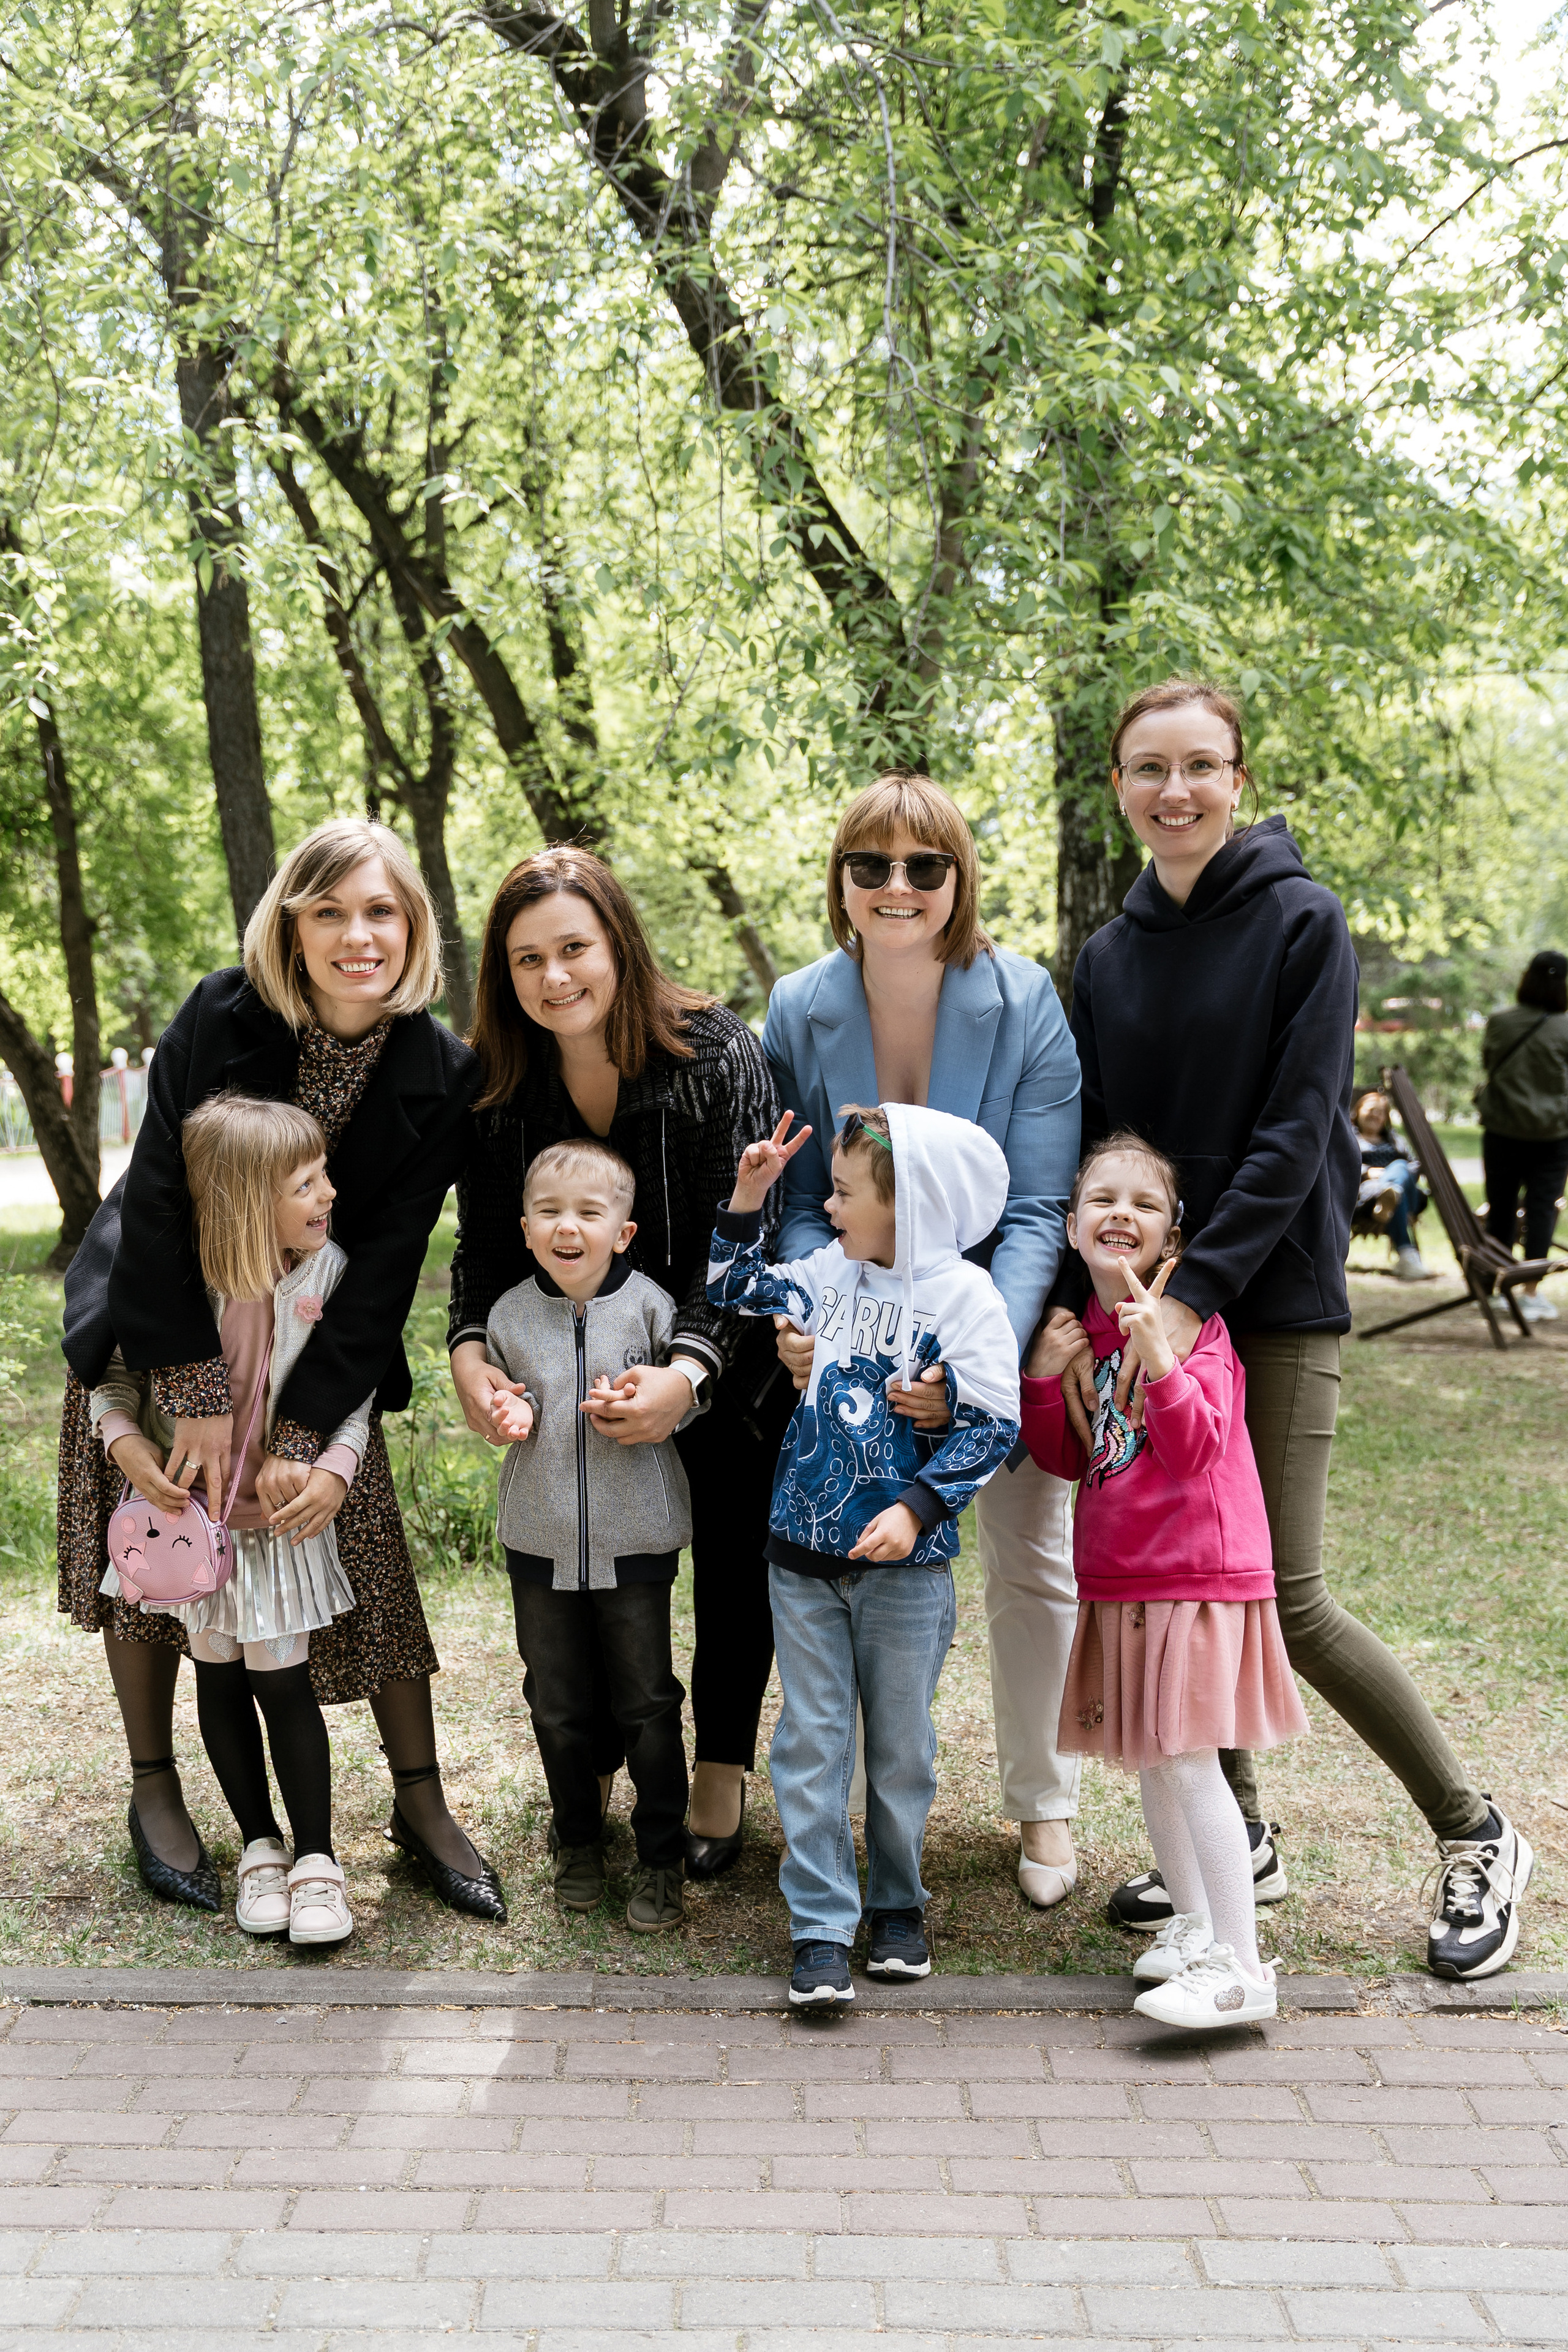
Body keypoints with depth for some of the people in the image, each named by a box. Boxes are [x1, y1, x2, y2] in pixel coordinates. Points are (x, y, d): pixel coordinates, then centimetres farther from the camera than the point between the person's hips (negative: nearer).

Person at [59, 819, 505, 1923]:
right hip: (162, 1327, -1)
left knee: (372, 1558, -3)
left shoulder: (441, 1074, -16)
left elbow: (388, 1261, -15)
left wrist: (301, 1423, -21)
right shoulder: (221, 1018, -21)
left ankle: (422, 1803, 10)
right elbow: (157, 1202, -20)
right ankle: (155, 1791, 21)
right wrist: (200, 1391, -23)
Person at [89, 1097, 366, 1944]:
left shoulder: (327, 1271, -13)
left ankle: (315, 1858, 15)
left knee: (283, 1684, 2)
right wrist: (128, 1446, -18)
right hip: (192, 1509, 1)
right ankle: (259, 1844, 29)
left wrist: (333, 1474, -18)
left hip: (284, 1517, 0)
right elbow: (115, 1374, -2)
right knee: (219, 1679, 12)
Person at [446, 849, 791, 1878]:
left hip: (728, 1366, -3)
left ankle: (723, 1771, 25)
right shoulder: (501, 1083, -10)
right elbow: (487, 1242, -9)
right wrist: (470, 1349, -28)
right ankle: (594, 1765, 28)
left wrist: (688, 1372, -40)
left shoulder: (718, 1056, -24)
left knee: (733, 1556, 8)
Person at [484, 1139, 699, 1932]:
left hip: (635, 1539, -3)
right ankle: (578, 1844, 33)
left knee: (648, 1707, 6)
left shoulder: (649, 1306, -9)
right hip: (541, 1540, 3)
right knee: (557, 1706, 14)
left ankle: (662, 1859, 20)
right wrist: (504, 1414, -8)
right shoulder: (509, 1314, -1)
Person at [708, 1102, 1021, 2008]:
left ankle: (898, 1907, 29)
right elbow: (734, 1295, 20)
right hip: (803, 1556, 4)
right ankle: (822, 1930, 9)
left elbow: (992, 1425, -13)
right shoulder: (826, 1274, 5)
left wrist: (917, 1507, -22)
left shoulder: (965, 1294, -10)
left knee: (900, 1744, 10)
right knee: (811, 1741, 3)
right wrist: (747, 1202, 8)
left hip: (904, 1565, -4)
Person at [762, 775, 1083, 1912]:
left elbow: (1037, 1209, -22)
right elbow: (802, 1198, -7)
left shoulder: (1024, 1004, -20)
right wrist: (800, 1312, -28)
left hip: (1006, 1322, -2)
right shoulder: (800, 1010, -12)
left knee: (1031, 1561, 7)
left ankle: (1044, 1805, 26)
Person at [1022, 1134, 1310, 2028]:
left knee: (1189, 1762, -10)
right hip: (1119, 1578, 7)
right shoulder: (1085, 1327, 10)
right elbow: (1065, 1460, 15)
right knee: (1148, 1760, 13)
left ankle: (1241, 1967, -6)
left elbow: (1196, 1451, -21)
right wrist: (1044, 1377, -2)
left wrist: (1158, 1357, -34)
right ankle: (1195, 1926, 27)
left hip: (1196, 1574, -7)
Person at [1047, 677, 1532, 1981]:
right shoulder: (1111, 956, 9)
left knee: (1286, 1595, -8)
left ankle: (1477, 1835, 10)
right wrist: (1079, 1305, -7)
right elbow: (1095, 1144, 7)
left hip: (1278, 1298, -5)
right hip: (1158, 1300, 5)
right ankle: (1236, 1838, 25)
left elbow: (1294, 1134, -14)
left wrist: (1194, 1291, -21)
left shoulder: (1304, 923, -7)